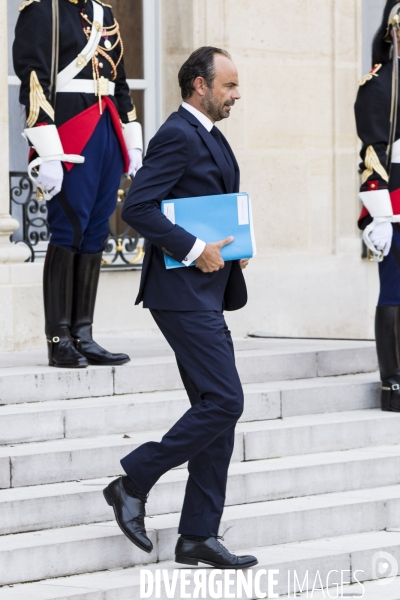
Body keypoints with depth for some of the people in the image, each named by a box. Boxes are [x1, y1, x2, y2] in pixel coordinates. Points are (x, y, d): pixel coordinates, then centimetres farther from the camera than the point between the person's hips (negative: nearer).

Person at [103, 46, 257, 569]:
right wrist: (193, 250, -22)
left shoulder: (208, 136, 18)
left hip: (206, 294, 10)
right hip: (182, 293, -10)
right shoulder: (177, 136, -13)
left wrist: (233, 246, 11)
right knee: (224, 401, -13)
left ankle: (199, 536, 11)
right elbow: (137, 207, -23)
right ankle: (133, 483, -2)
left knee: (216, 410, 8)